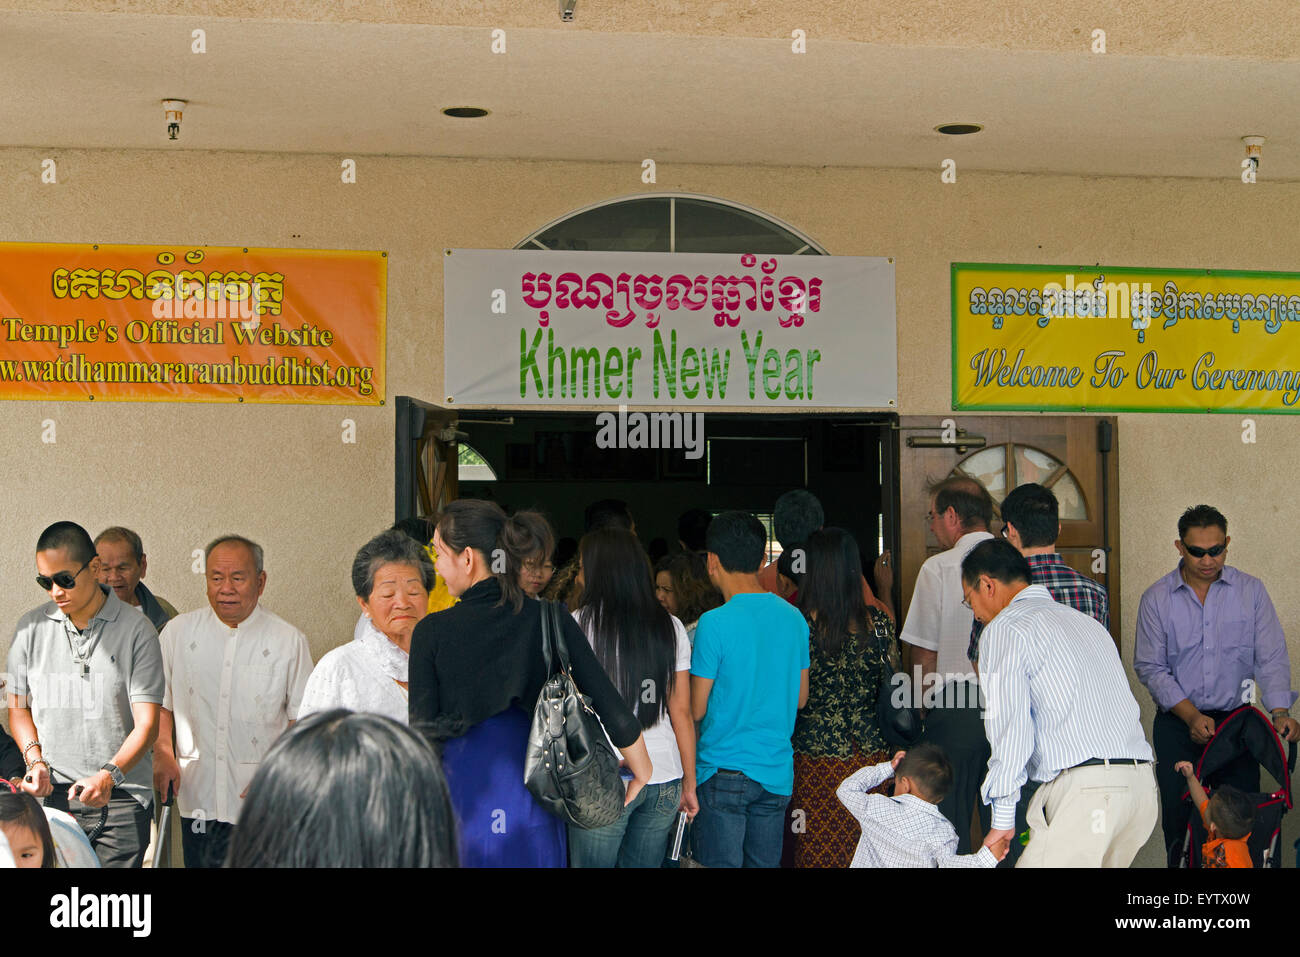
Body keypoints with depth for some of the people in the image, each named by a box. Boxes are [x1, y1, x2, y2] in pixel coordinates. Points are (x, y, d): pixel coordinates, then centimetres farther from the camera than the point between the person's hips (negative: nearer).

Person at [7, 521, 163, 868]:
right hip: (52, 795, 3)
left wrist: (109, 776, -22)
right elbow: (19, 708, 16)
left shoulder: (136, 630, -4)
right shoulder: (31, 628, 7)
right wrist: (35, 759, -2)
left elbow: (147, 723, -7)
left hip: (121, 797, -3)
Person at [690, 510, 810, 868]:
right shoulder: (793, 617, 5)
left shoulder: (714, 623, -14)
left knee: (719, 865, 0)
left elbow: (696, 709, -8)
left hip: (725, 770, -6)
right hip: (777, 771, 6)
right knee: (764, 864, 12)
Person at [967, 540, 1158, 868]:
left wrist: (1002, 821, -4)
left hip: (1082, 789, -8)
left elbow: (1009, 730, -7)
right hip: (1142, 783, 8)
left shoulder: (1003, 629, 2)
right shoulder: (1086, 621, 27)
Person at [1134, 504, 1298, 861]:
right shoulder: (1156, 599, 1)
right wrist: (1191, 715, -12)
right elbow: (1150, 667, -1)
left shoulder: (1251, 591, 3)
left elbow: (1271, 658, -2)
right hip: (1177, 725, 0)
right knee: (1179, 820, -2)